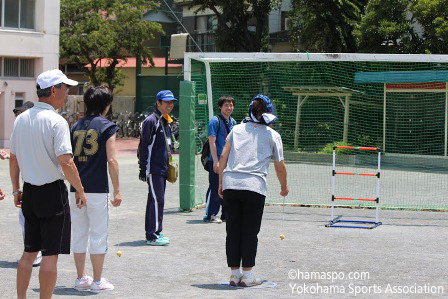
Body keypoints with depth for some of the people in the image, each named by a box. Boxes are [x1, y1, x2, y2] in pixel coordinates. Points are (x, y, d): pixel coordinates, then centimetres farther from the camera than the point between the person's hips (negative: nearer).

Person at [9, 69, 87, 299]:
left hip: (29, 191, 7)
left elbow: (13, 159, 12)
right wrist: (80, 190, -10)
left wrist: (16, 189, 20)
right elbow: (65, 162, -20)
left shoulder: (21, 119, 6)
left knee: (29, 251, 17)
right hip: (52, 191, -7)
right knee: (51, 254, 0)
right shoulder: (56, 122, -15)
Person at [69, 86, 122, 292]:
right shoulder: (107, 127, -5)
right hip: (98, 190, -5)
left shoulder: (76, 126, 10)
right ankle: (97, 281, 7)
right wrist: (117, 190, -6)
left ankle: (81, 279, 18)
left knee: (78, 234, 12)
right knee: (98, 235, 3)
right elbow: (111, 161, -10)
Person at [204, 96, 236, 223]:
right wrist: (216, 161, -18)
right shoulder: (215, 121, -9)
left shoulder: (232, 122, 14)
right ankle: (210, 215, 1)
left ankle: (226, 214, 20)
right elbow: (212, 142, -13)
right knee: (215, 189, -5)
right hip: (217, 162, -7)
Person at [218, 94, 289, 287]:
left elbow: (223, 157, 10)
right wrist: (284, 187, 29)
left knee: (233, 231, 8)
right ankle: (247, 276, 8)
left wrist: (221, 184, 16)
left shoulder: (236, 129, 15)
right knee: (250, 232, 5)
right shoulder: (272, 135, 8)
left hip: (230, 184, 3)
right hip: (254, 186, -3)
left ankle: (234, 274, 14)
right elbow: (280, 166, 13)